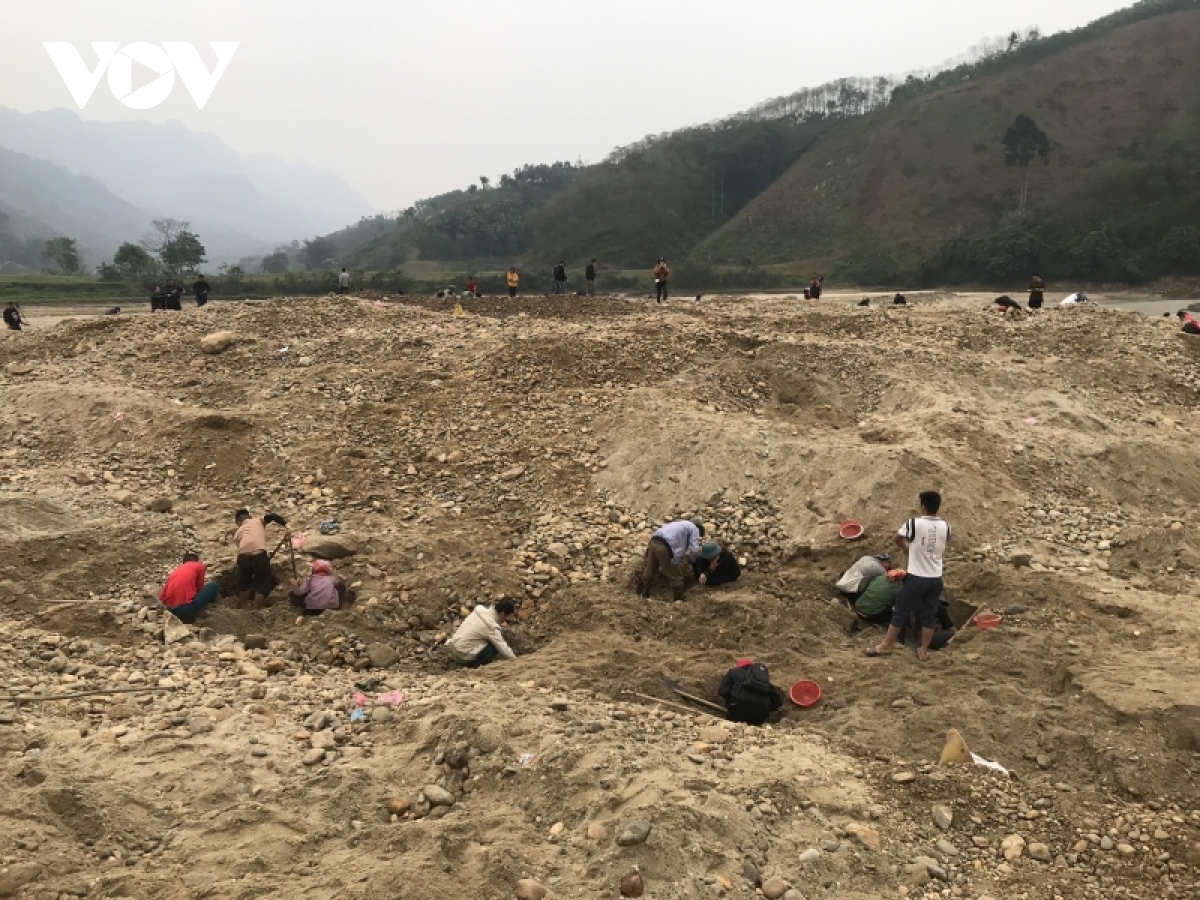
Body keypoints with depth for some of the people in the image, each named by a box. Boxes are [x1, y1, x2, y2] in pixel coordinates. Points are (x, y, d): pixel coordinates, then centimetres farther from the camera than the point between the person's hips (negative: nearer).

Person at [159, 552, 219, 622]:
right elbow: (199, 588, 15)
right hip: (185, 608, -6)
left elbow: (162, 596, 21)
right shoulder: (200, 566, 10)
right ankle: (190, 615, 7)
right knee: (213, 586, 13)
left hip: (169, 608, 6)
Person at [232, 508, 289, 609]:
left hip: (243, 556, 3)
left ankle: (243, 608, 41)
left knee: (243, 583, 26)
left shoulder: (237, 533, 32)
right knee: (264, 582, 15)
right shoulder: (258, 521, 27)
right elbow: (272, 516, 8)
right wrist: (286, 526, 3)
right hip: (259, 555, -3)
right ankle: (255, 609, 18)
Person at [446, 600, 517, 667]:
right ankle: (476, 666, -3)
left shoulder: (480, 611, 4)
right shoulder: (491, 626, -18)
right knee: (497, 645, -6)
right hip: (465, 657, -8)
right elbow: (503, 648, -15)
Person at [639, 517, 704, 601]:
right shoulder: (694, 528, 13)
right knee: (675, 577, 7)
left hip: (654, 542, 8)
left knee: (649, 571, 24)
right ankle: (678, 599, 17)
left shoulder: (680, 525, 36)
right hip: (664, 547, -8)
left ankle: (643, 594, 37)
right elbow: (694, 550, 3)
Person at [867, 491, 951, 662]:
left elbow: (898, 540, 3)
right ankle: (923, 651, 20)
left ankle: (885, 646, 17)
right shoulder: (946, 527, -2)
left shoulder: (913, 524, -15)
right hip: (935, 579, 4)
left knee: (900, 612, 7)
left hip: (916, 578, -4)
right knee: (929, 615, 12)